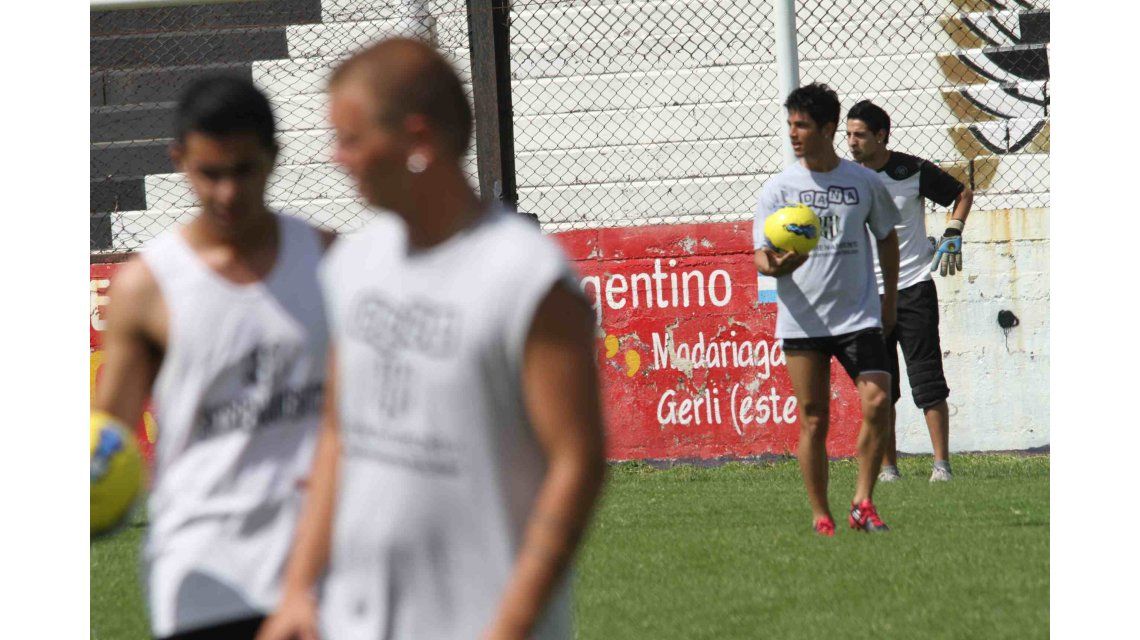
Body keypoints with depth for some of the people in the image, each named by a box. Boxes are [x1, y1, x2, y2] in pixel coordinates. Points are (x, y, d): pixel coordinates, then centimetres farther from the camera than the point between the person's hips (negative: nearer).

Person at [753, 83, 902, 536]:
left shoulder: (864, 183, 3)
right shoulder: (779, 188, 0)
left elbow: (887, 238, 18)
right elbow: (760, 254, -1)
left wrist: (890, 301, 16)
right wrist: (775, 265, -25)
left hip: (859, 316, 0)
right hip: (802, 322, 0)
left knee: (877, 402, -15)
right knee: (814, 419, 1)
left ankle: (863, 503, -4)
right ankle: (820, 516, 11)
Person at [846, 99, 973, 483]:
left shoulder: (913, 171, -5)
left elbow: (962, 195, 10)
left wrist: (952, 235, -1)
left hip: (914, 288, -3)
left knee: (927, 379, -6)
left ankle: (942, 463, -3)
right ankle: (887, 467, 11)